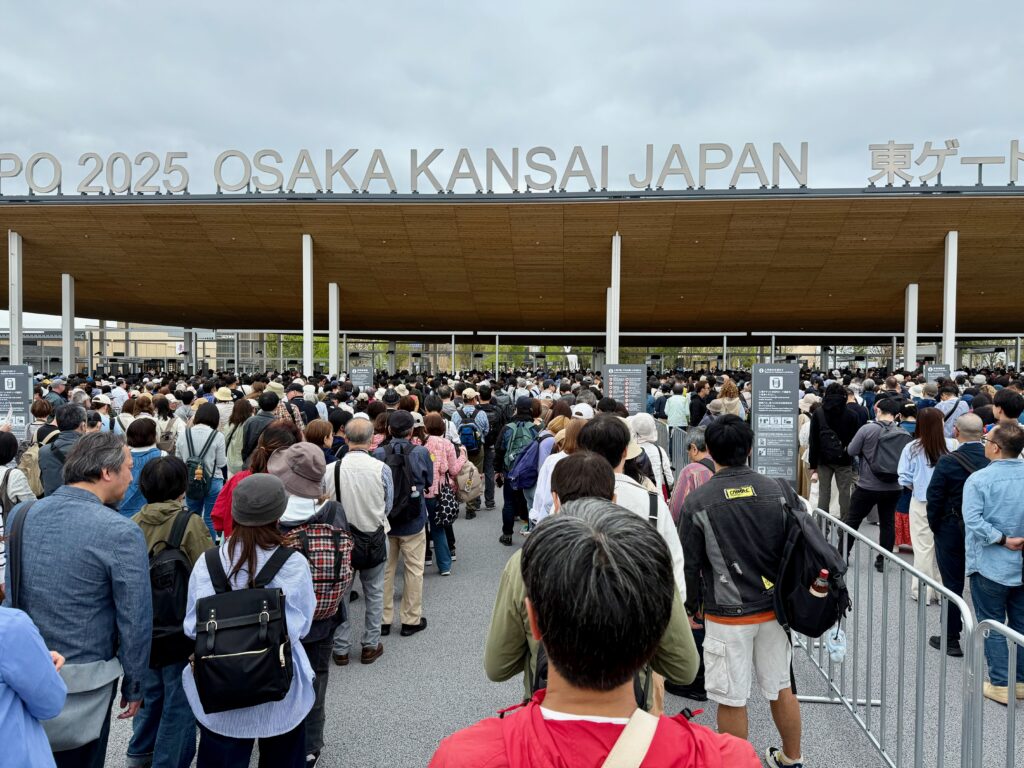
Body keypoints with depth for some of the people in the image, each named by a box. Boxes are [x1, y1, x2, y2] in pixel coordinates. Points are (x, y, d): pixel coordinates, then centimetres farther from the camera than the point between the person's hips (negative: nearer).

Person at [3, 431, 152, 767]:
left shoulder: (20, 514, -5)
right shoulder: (120, 532, -23)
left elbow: (9, 592, 8)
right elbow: (135, 621, -18)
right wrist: (133, 685, -4)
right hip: (84, 679, -5)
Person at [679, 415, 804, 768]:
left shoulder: (697, 502, -13)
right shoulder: (779, 491, -5)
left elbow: (689, 564, -6)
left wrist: (692, 607, 10)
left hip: (727, 614, -4)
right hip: (774, 607, 4)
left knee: (732, 700, 9)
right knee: (781, 689, 21)